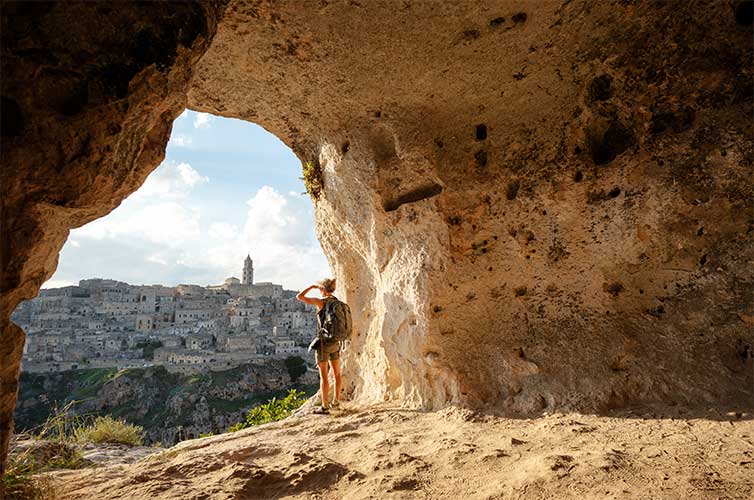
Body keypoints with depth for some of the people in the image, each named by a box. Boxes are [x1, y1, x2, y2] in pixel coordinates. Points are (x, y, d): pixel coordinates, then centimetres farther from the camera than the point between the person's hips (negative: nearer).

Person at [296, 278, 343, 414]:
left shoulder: (320, 301, -13)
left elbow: (299, 297, -11)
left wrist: (312, 286, -1)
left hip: (324, 342, -6)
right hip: (336, 342, 6)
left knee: (324, 375, 1)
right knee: (337, 373, 17)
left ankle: (325, 407, 6)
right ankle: (336, 401, 30)